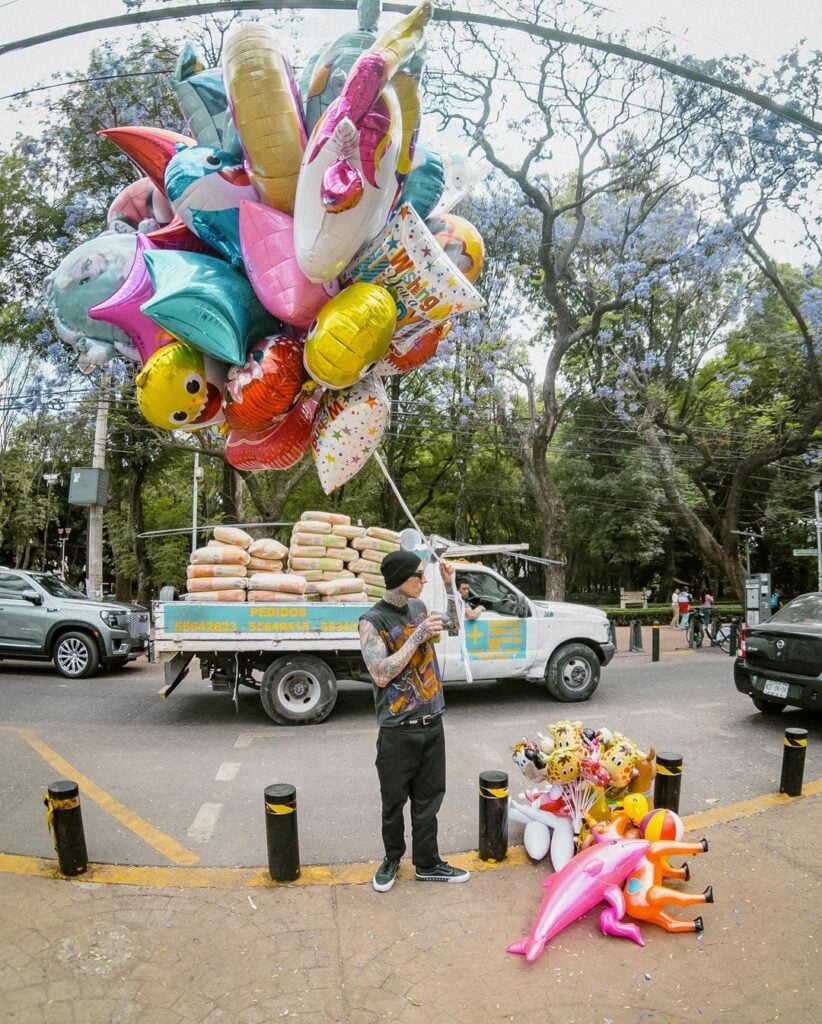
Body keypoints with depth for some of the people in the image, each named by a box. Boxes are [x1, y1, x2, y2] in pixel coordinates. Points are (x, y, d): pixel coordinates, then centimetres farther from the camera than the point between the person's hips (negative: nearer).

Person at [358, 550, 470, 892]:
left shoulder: (417, 606, 4)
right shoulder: (373, 620, -15)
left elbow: (453, 625, 21)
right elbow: (381, 674, -23)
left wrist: (450, 586, 8)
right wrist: (419, 635, -24)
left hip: (432, 723, 5)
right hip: (398, 731, -5)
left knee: (428, 798, 14)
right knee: (394, 802, 12)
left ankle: (427, 863, 29)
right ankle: (392, 858, 35)